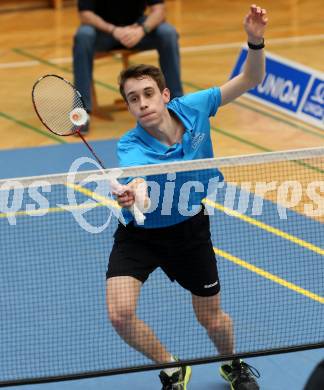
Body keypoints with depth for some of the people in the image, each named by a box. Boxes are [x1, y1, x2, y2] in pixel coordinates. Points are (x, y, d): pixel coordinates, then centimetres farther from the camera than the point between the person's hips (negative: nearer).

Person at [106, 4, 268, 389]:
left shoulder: (192, 108, -19)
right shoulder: (130, 147, -31)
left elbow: (249, 80, -8)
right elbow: (138, 179, -53)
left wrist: (255, 42, -28)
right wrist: (134, 191, -79)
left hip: (189, 229, 2)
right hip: (139, 234, -2)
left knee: (211, 318, 12)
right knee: (120, 314, -19)